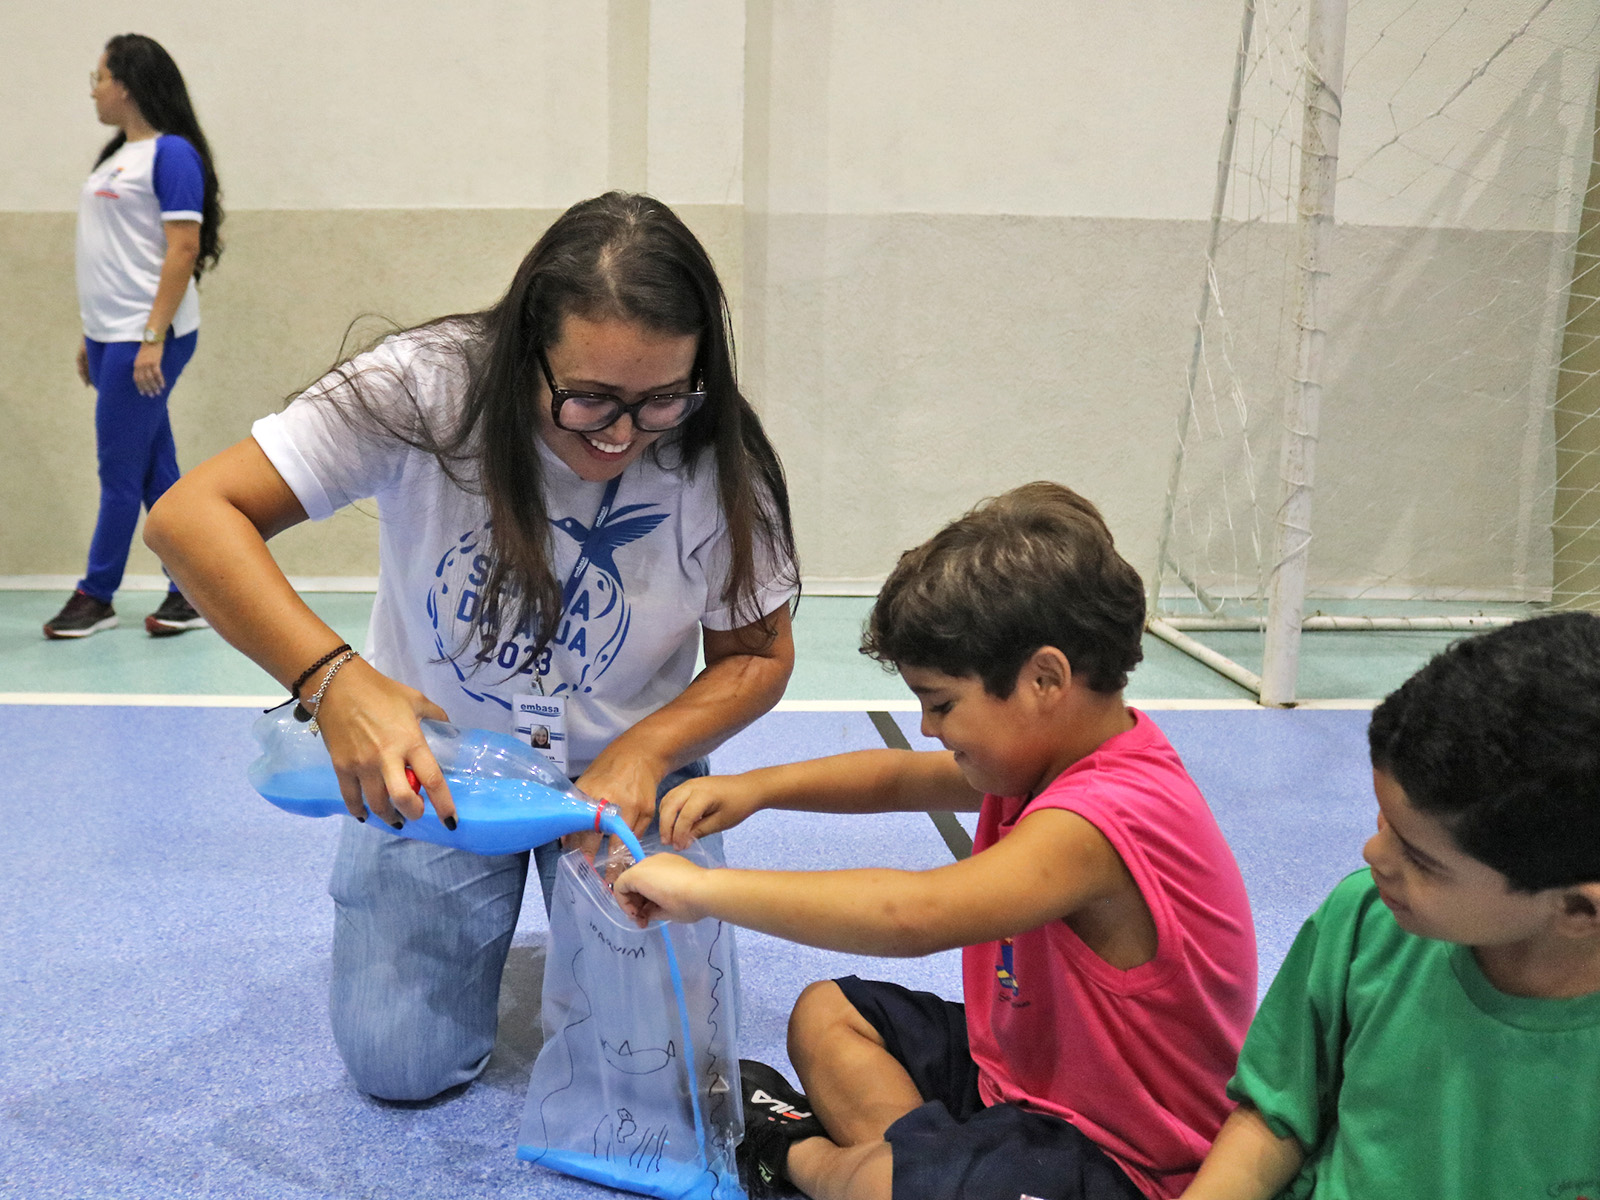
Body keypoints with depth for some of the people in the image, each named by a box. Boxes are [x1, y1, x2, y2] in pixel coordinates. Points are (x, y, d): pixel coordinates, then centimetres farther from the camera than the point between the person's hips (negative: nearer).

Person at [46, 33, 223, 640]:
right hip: (111, 338, 9)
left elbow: (183, 249, -17)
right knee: (155, 473, 9)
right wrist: (92, 335, 18)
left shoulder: (171, 153, -10)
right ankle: (192, 594, 15)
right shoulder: (118, 154, 17)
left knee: (120, 472, -1)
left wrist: (153, 337, -21)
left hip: (145, 339, -9)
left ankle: (96, 596, 11)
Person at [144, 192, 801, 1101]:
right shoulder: (427, 387, -25)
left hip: (624, 766, 1)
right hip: (434, 761, 0)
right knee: (403, 1065, -5)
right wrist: (334, 678, -42)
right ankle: (487, 905, 26)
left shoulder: (718, 462, -19)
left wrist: (645, 754, -26)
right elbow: (193, 515, -27)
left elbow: (759, 656, -7)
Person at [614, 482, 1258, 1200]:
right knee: (825, 1012, 15)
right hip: (1023, 1065, 10)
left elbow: (913, 913, -46)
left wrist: (705, 887, -37)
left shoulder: (1100, 818, -33)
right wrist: (756, 787, 0)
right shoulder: (1047, 759, 1)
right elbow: (901, 779, 13)